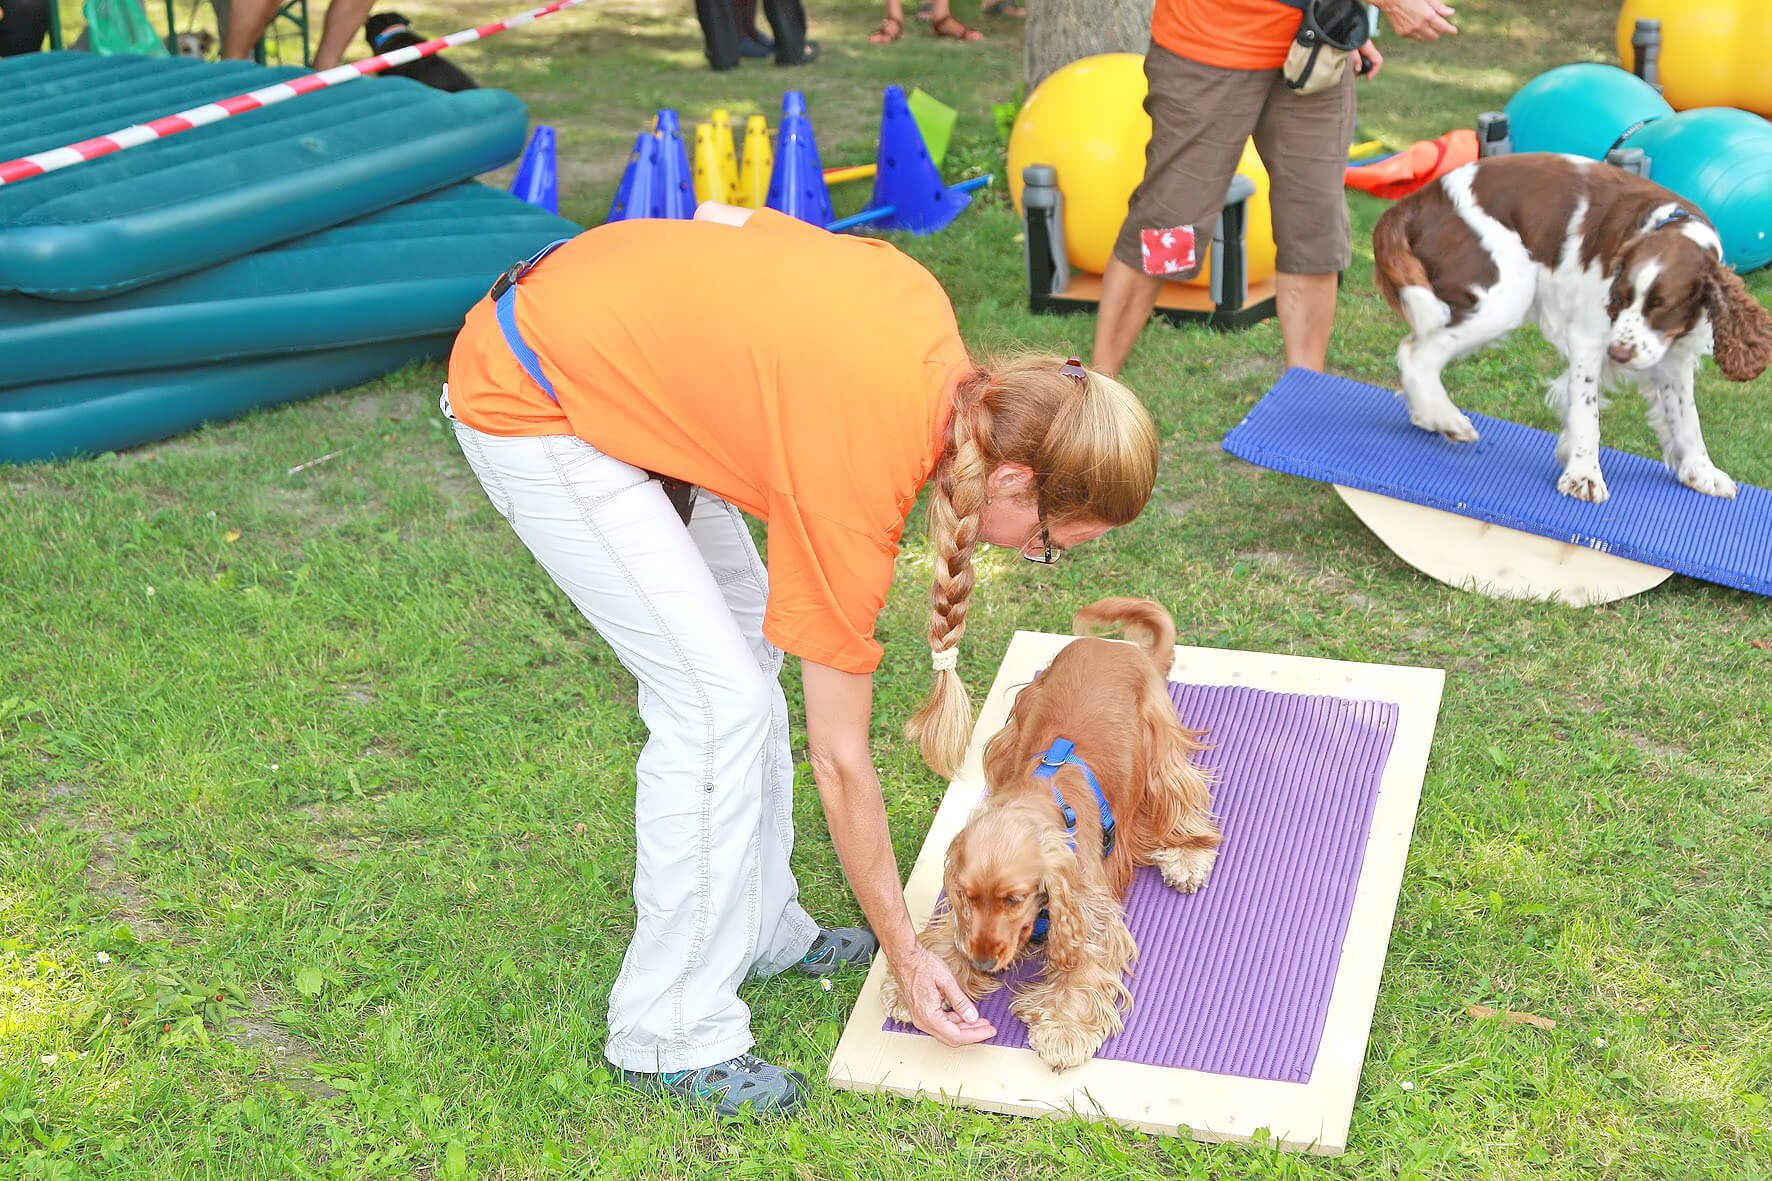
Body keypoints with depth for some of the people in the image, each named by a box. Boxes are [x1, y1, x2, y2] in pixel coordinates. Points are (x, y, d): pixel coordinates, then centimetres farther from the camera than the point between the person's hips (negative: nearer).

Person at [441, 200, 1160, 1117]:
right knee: (718, 697, -11)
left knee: (750, 640, 12)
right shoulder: (854, 487, -26)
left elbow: (724, 214, 4)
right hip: (525, 412, -9)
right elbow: (839, 761, -15)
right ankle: (670, 1034, 3)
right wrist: (906, 957, -5)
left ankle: (760, 929, 27)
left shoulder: (921, 304, -9)